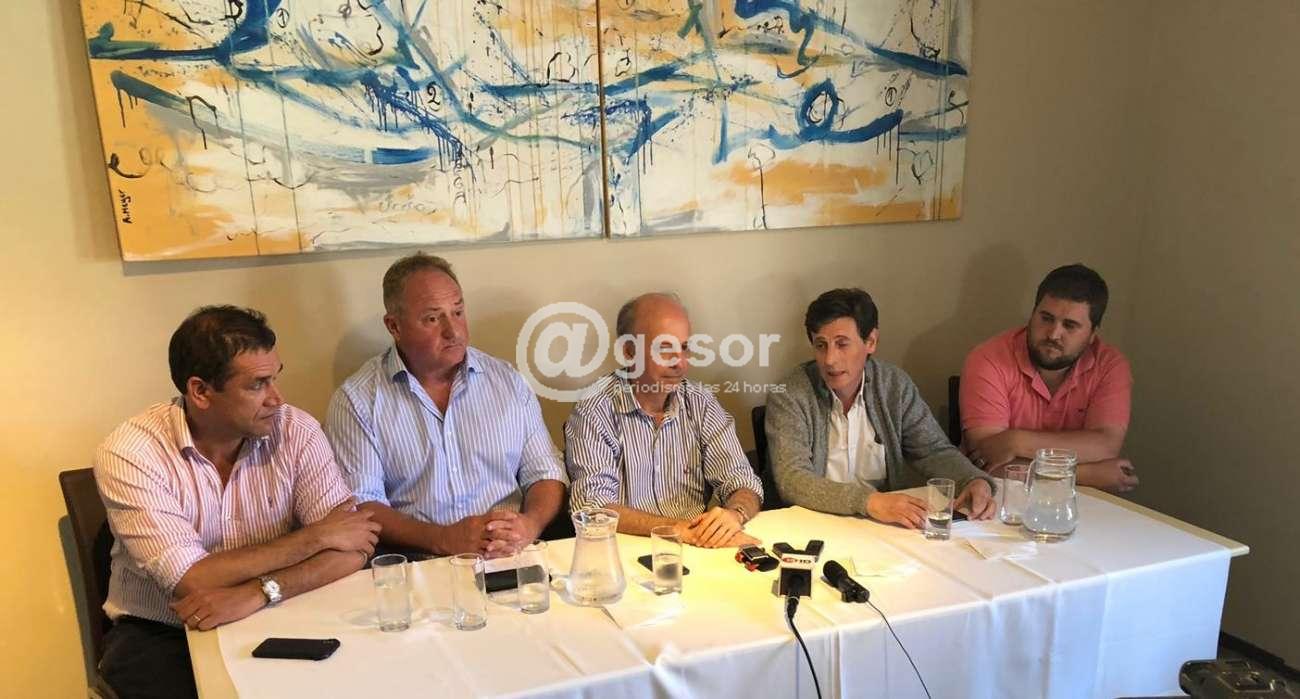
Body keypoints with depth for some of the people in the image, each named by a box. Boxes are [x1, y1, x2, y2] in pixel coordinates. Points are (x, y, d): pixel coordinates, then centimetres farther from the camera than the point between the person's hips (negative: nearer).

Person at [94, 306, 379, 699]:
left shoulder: (296, 432, -8)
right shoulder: (128, 454, -15)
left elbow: (352, 550, -13)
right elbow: (190, 581, -21)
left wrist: (258, 592, -27)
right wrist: (313, 536, -17)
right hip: (160, 634, -2)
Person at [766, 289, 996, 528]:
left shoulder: (895, 385, 1)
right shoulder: (789, 395, -12)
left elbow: (936, 450, 7)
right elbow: (791, 479, -21)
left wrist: (976, 481, -14)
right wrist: (868, 501, -32)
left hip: (887, 525, 2)